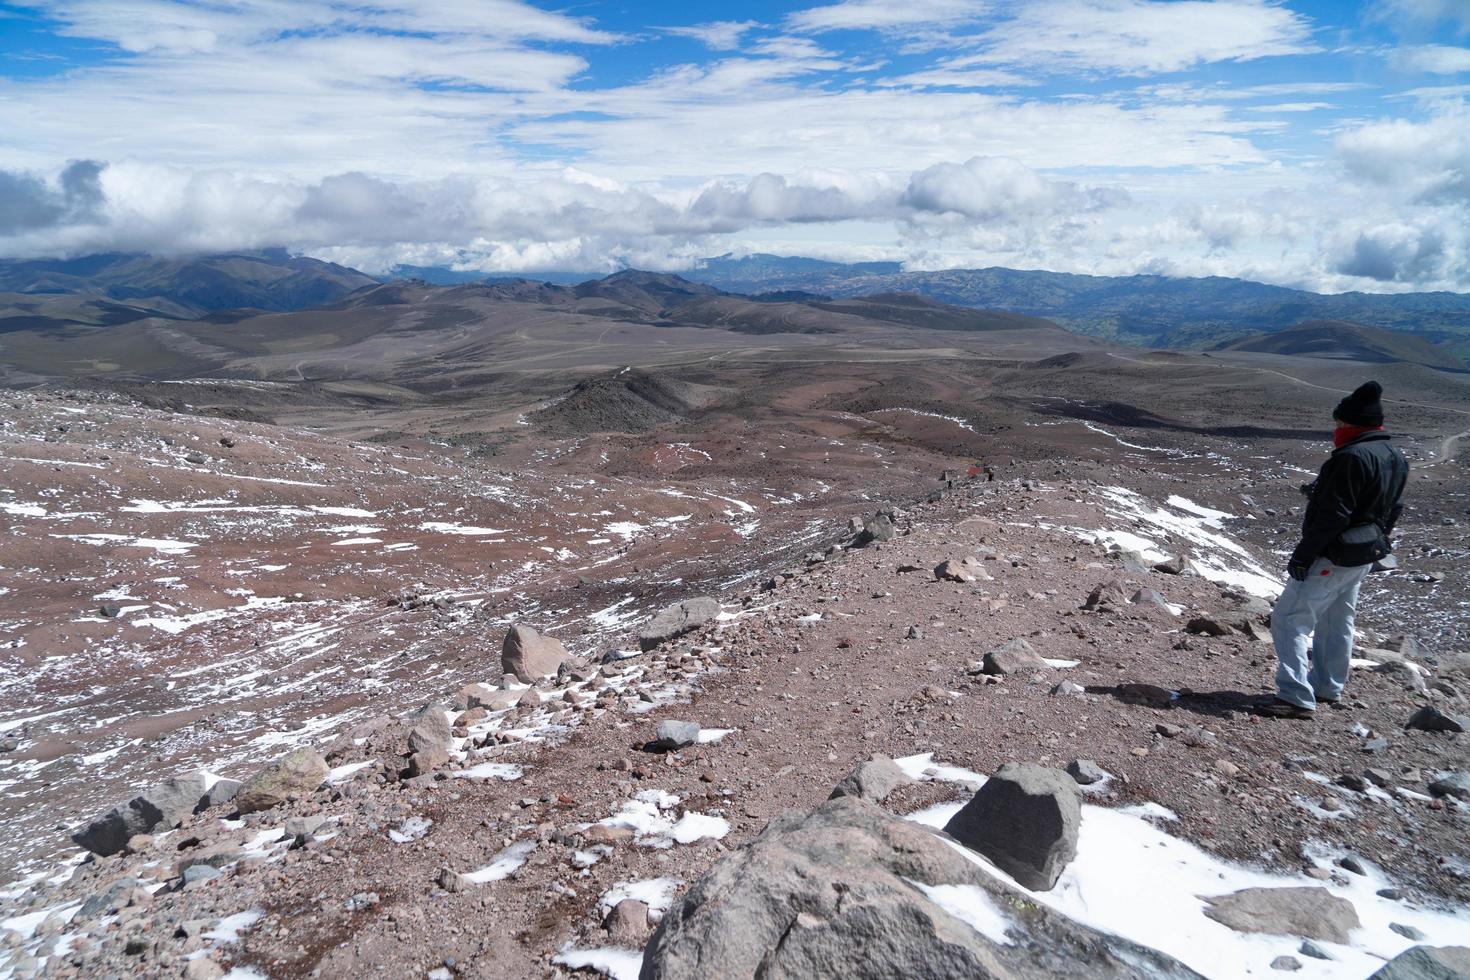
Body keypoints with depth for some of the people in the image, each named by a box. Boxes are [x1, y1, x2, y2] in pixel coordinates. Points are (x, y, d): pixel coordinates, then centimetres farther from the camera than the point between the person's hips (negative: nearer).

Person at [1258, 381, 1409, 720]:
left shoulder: (1352, 457, -22)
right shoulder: (1396, 458, 9)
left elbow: (1332, 516, -25)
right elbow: (1391, 511, 16)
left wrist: (1303, 555, -21)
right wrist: (1366, 535, 24)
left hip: (1332, 558, -10)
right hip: (1364, 557, 10)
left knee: (1289, 619, -8)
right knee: (1337, 621, 22)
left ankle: (1297, 697, -11)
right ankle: (1328, 688, 35)